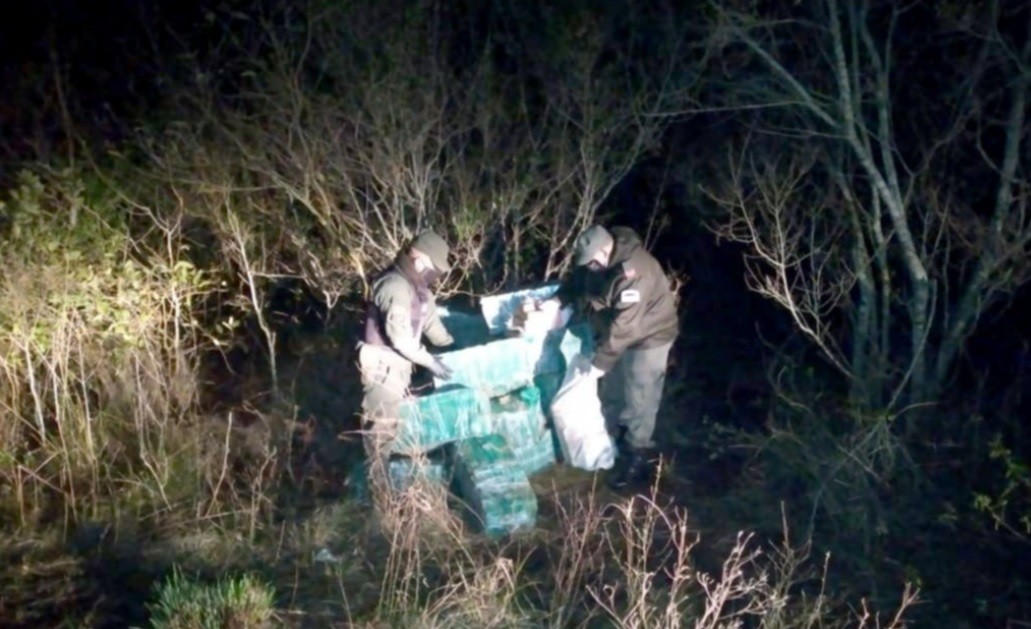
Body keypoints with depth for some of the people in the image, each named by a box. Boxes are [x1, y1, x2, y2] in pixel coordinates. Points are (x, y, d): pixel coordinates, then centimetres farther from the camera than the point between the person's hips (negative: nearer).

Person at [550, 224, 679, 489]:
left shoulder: (633, 273, -37)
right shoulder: (597, 259, -9)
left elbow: (624, 327, -37)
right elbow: (576, 281, 9)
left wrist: (599, 363, -34)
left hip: (647, 337, -9)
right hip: (615, 335, 9)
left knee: (638, 402, 1)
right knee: (612, 395, 20)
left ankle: (636, 460, 14)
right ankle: (611, 445, 38)